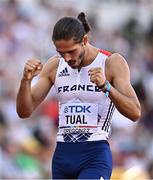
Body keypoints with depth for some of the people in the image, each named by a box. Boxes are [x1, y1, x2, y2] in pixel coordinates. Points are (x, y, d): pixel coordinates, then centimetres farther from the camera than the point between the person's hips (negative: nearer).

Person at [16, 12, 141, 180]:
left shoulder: (112, 63, -5)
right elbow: (24, 112, 6)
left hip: (95, 155, -5)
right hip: (62, 155, 5)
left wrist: (105, 86, -28)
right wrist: (26, 80, -13)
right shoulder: (54, 66, 6)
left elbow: (135, 113, -14)